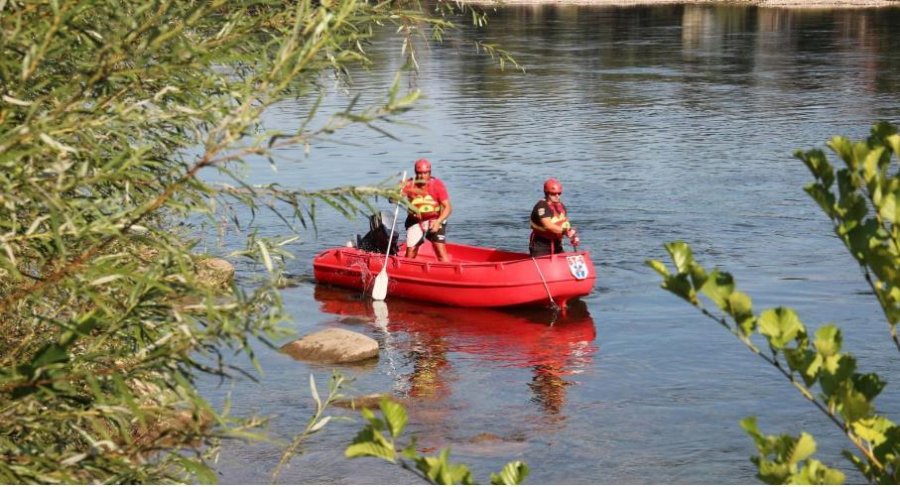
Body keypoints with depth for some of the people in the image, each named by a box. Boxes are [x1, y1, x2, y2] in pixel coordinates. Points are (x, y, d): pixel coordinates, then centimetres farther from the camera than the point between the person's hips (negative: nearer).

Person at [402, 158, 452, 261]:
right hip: (415, 222, 2)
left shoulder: (437, 185, -15)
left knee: (441, 251, -13)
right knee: (410, 253, 2)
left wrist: (438, 222, -30)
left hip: (435, 221, -2)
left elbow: (448, 208, -15)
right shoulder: (409, 184, -13)